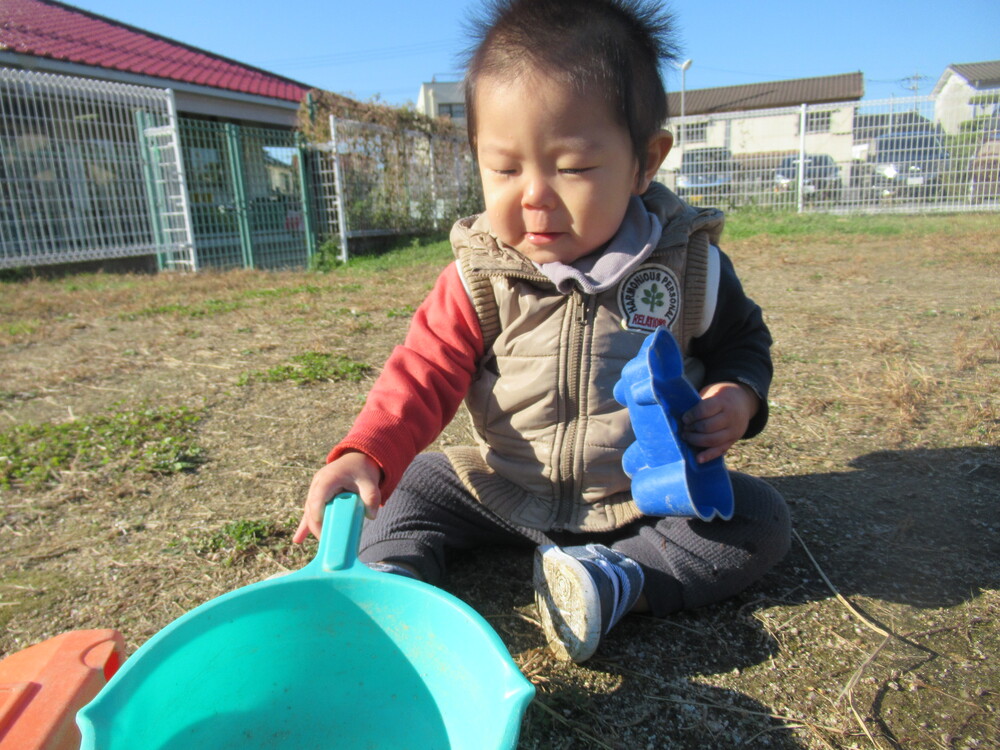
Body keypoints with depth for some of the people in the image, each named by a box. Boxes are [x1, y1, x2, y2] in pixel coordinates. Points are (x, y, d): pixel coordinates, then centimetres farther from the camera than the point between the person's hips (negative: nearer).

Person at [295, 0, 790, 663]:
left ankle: (618, 579, -28)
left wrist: (738, 396, -18)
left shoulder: (688, 262, -12)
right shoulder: (481, 276, -13)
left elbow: (741, 339, 5)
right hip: (504, 488, 1)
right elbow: (427, 371, -14)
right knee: (409, 486, -3)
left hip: (647, 496, 0)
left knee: (760, 520, -17)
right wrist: (367, 454, -31)